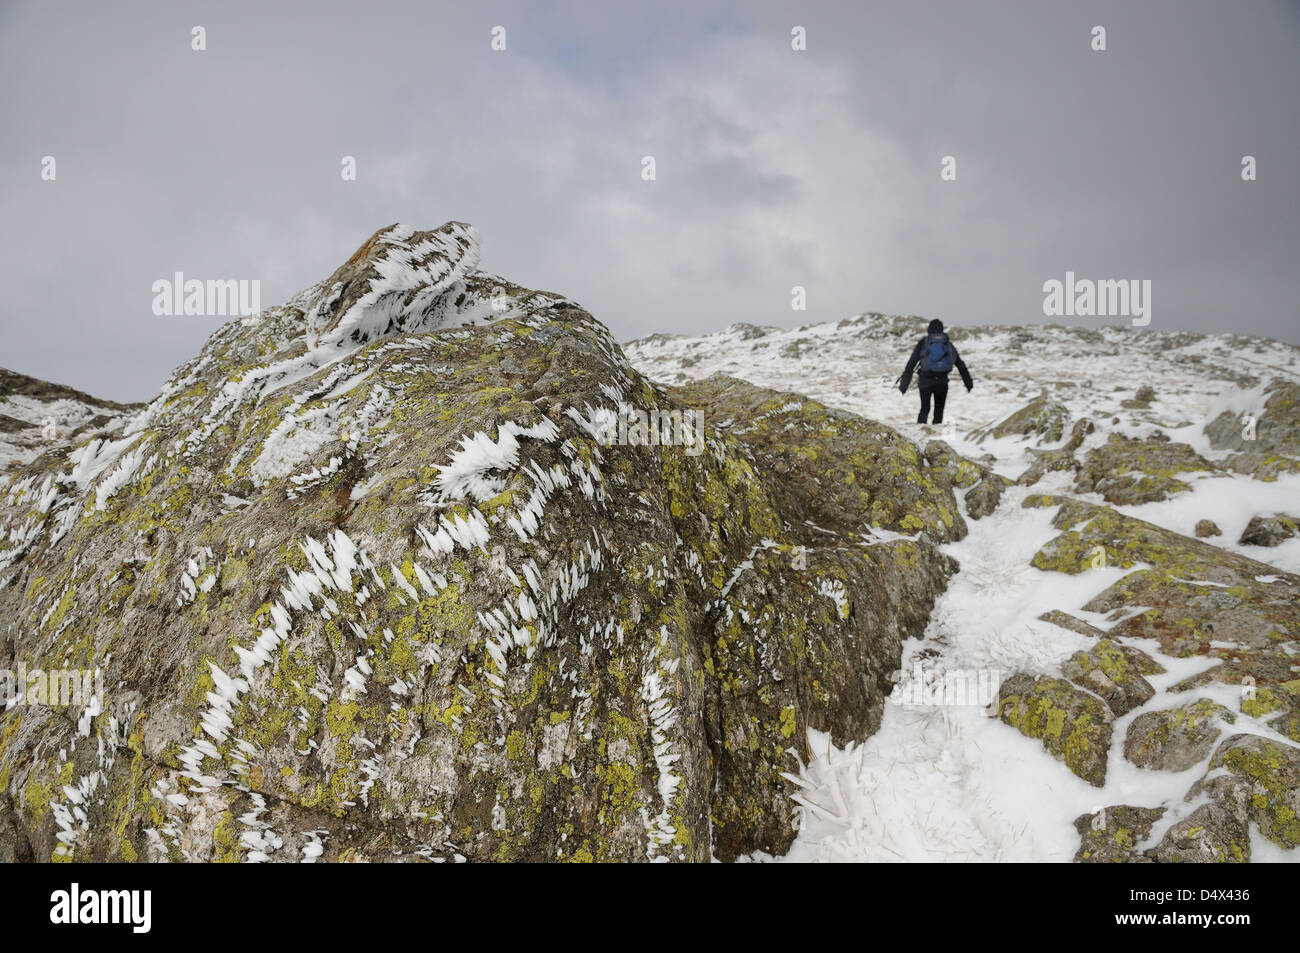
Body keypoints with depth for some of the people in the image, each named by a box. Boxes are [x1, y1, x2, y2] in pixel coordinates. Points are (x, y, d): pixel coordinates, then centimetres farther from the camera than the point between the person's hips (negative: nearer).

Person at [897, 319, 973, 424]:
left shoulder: (923, 343, 6)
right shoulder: (948, 344, 13)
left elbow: (911, 364, 2)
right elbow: (961, 365, 16)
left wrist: (904, 384, 2)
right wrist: (969, 383, 22)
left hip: (925, 381, -1)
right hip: (942, 382, 1)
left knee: (925, 409, 10)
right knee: (939, 411, 10)